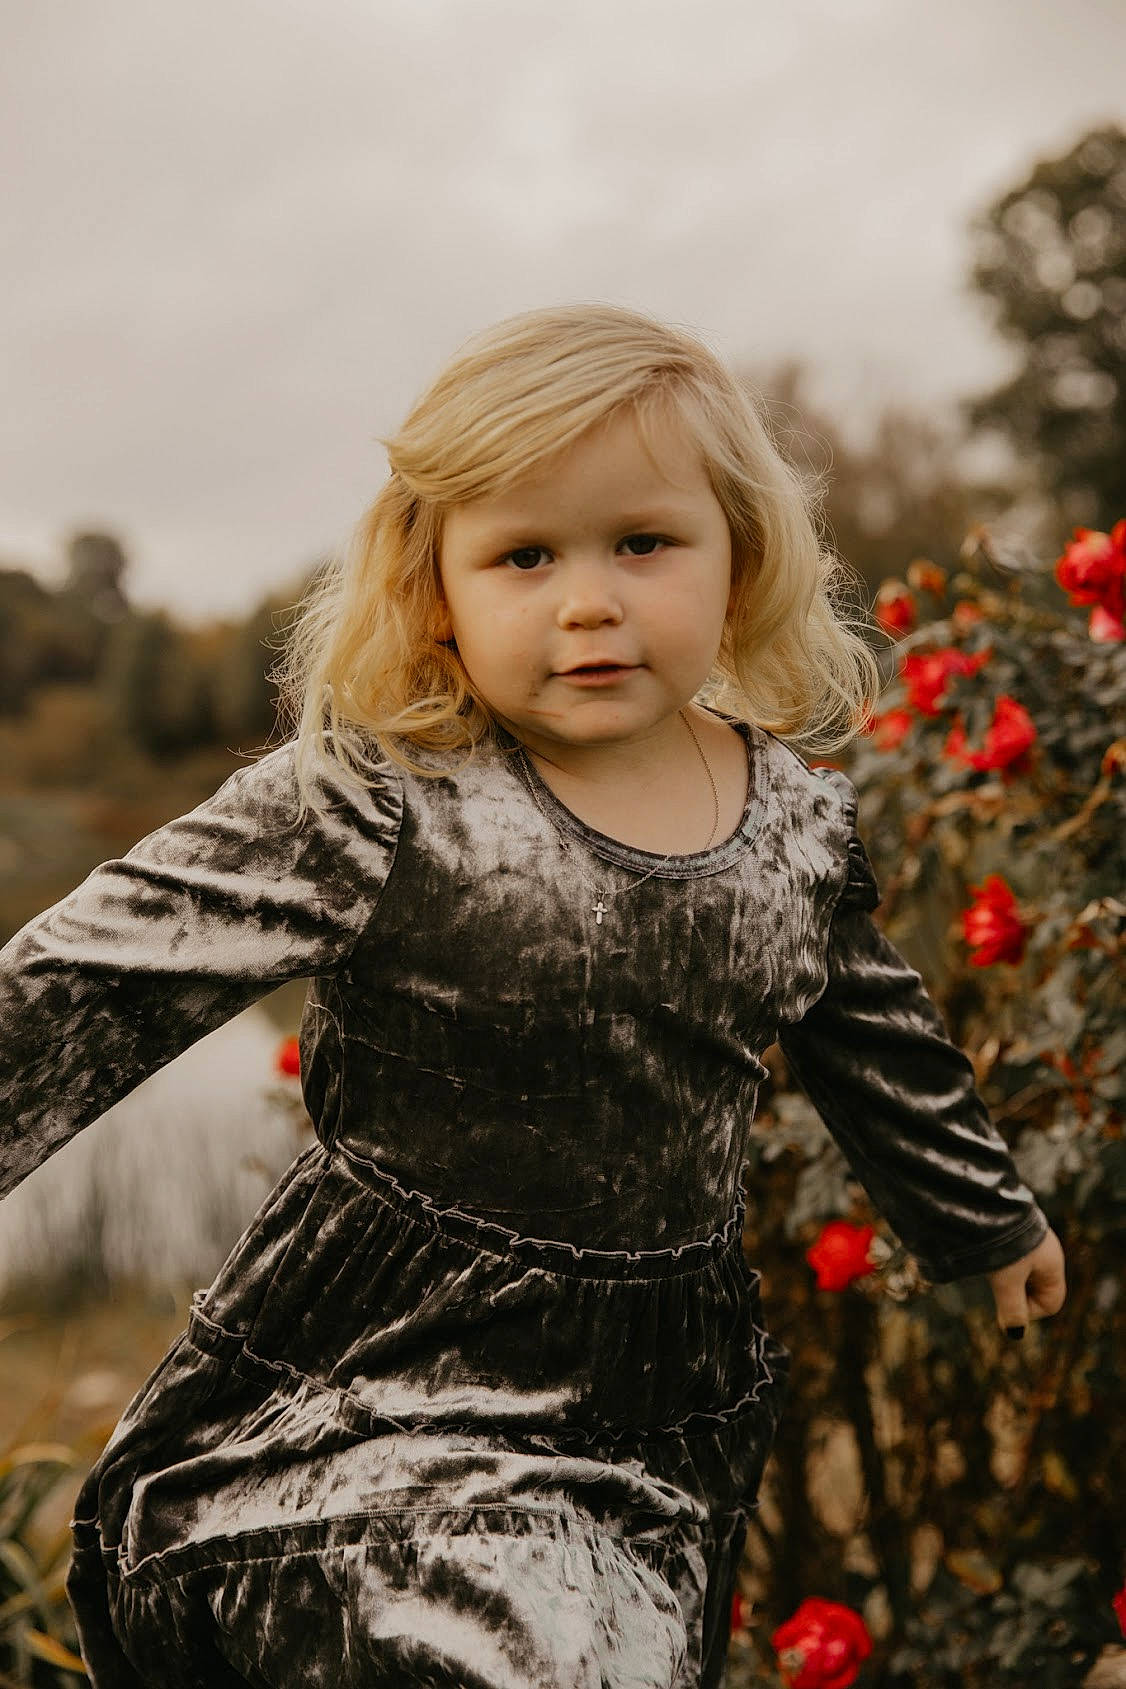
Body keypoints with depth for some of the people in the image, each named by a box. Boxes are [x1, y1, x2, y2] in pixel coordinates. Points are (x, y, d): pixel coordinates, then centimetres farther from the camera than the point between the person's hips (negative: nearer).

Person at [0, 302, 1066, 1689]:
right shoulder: (372, 807, -16)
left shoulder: (801, 822, -1)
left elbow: (880, 1042, 16)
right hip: (381, 1382, -4)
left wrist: (989, 1215, 28)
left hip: (666, 1411, 4)